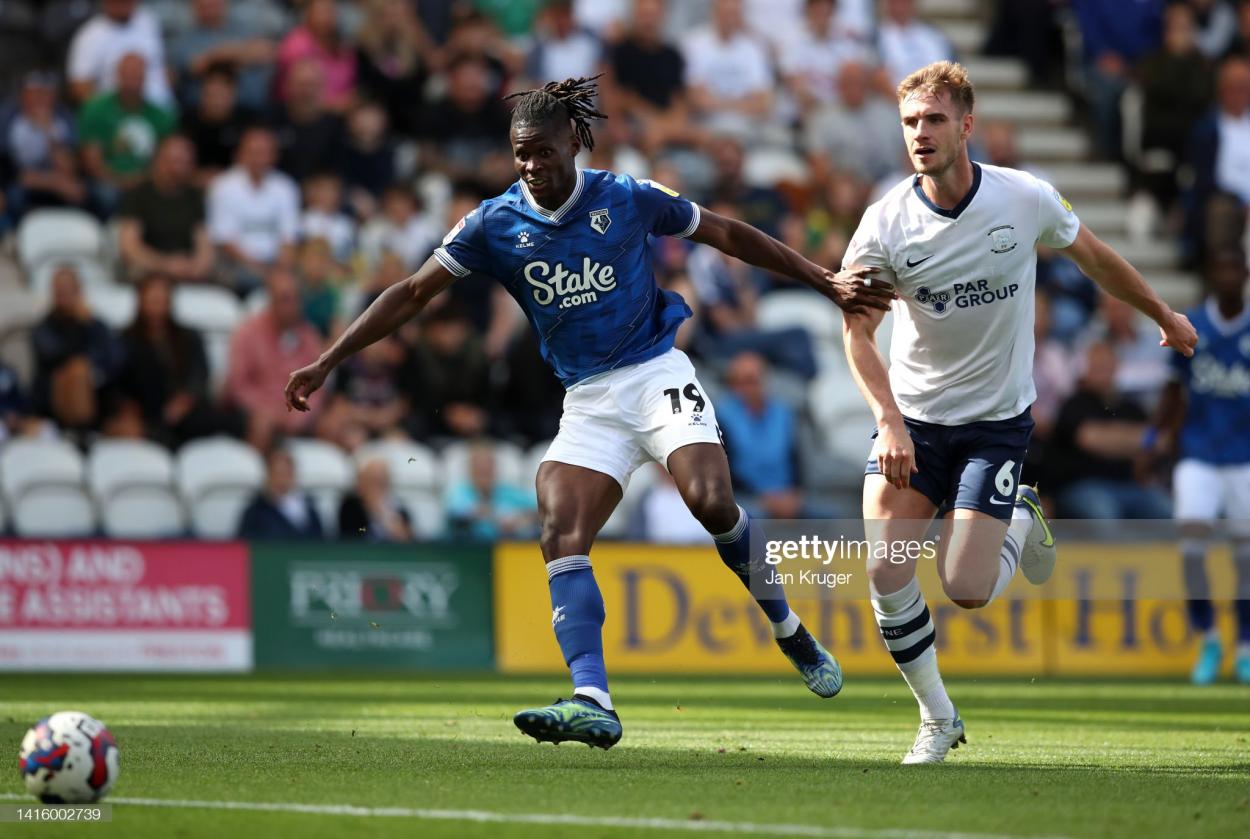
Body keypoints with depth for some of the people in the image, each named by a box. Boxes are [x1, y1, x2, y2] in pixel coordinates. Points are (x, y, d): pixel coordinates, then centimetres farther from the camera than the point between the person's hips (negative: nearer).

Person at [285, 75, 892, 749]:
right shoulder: (494, 225, -1)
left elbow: (728, 235, 7)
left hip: (656, 373, -2)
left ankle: (789, 631, 2)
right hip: (587, 402, 2)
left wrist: (827, 284, 9)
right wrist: (326, 363, -4)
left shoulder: (629, 199, -4)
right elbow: (413, 293, 2)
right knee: (560, 536, -19)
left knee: (710, 501, -24)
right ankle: (592, 702, -30)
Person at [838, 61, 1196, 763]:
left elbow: (1096, 257, 9)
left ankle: (1021, 521, 24)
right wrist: (890, 423, -26)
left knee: (967, 591, -11)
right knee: (885, 573, -13)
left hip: (997, 421, -1)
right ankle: (938, 719, 8)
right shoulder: (886, 223, -13)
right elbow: (857, 331, -12)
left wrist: (1166, 316, 22)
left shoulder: (1026, 198, -11)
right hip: (913, 419, 1)